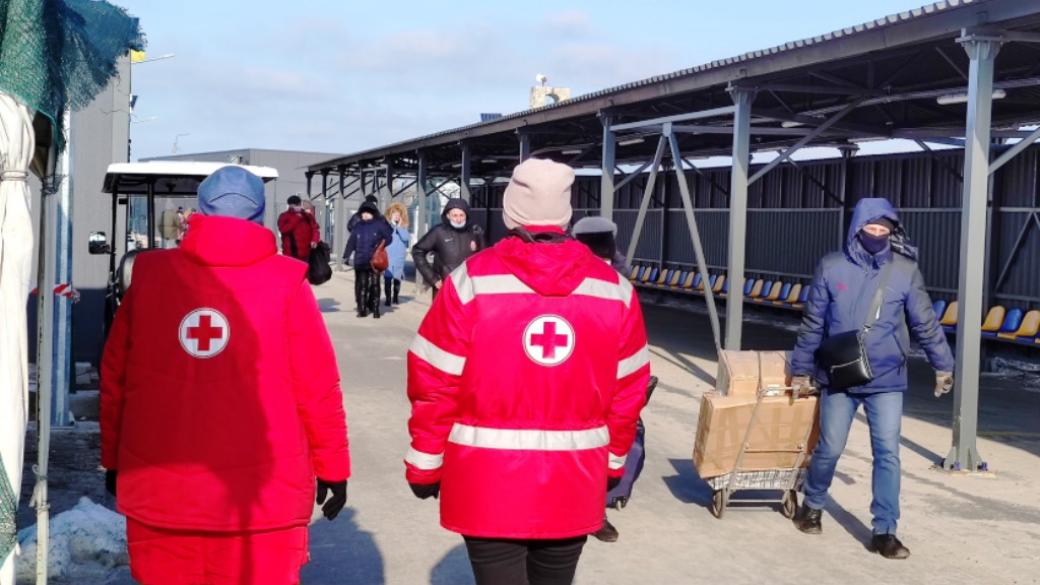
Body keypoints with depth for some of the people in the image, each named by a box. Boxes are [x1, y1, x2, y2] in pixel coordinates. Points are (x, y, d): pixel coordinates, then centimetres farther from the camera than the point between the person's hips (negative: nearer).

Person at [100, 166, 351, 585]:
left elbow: (114, 379, 6)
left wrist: (113, 460, 18)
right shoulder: (285, 282, -6)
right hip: (262, 495, -2)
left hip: (159, 490, 2)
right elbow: (317, 390, -5)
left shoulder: (149, 275, 0)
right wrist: (332, 467, 7)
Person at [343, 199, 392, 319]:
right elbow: (351, 242, 8)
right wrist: (346, 256, 3)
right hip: (360, 261, 2)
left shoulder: (379, 225, 1)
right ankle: (362, 309, 7)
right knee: (361, 285, 2)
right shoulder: (358, 227, 9)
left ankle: (375, 309, 7)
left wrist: (380, 245, -9)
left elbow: (388, 238, 5)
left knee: (374, 285, 0)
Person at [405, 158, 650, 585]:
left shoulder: (472, 280, -10)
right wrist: (613, 462, 18)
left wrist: (425, 465, 3)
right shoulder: (614, 288, -1)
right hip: (575, 483, 3)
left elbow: (435, 384, -8)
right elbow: (628, 390, 4)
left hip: (490, 481, -3)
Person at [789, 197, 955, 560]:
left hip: (887, 381, 0)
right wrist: (801, 369, 6)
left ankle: (884, 531, 7)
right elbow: (813, 323, 3)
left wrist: (943, 364, 5)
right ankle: (812, 506, 33)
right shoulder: (832, 267, -4)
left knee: (887, 454, -2)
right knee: (829, 449, 8)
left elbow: (925, 323, 3)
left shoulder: (906, 271, -4)